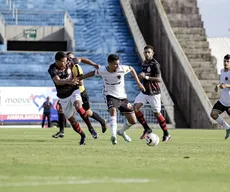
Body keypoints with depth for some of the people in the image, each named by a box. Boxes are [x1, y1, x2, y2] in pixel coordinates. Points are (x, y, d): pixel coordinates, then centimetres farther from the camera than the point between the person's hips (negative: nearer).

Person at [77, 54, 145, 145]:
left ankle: (121, 132, 34)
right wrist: (78, 78, 3)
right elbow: (92, 73, 3)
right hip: (110, 95, -3)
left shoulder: (122, 69, -17)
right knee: (113, 110, -37)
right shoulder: (102, 70, -16)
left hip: (122, 96, 3)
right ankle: (113, 135, -41)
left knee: (133, 121, 4)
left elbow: (131, 69, 4)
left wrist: (138, 83, 4)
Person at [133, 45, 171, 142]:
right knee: (135, 107, -10)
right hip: (144, 92, 7)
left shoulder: (155, 64, -14)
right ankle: (146, 129, 2)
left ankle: (166, 134, 16)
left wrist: (146, 77, -29)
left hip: (154, 93, -7)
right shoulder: (144, 63, 11)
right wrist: (141, 77, 4)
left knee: (157, 113, 0)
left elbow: (158, 79, -21)